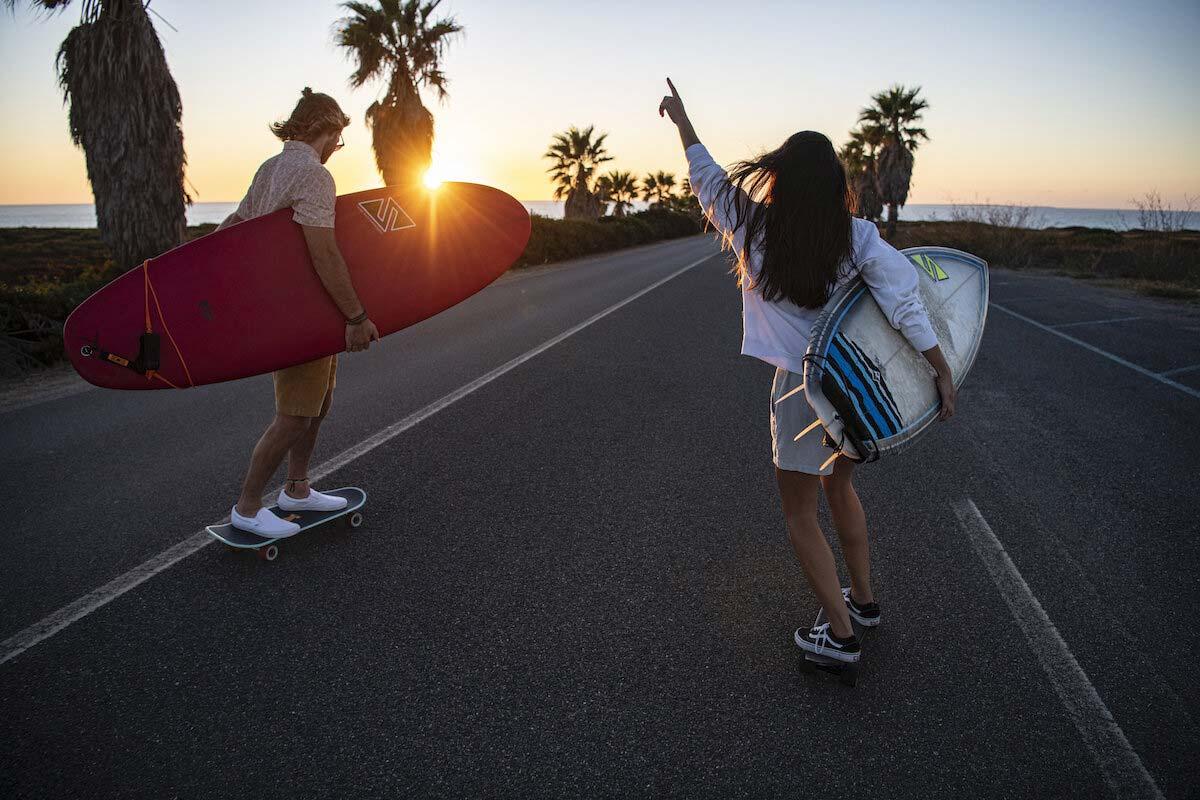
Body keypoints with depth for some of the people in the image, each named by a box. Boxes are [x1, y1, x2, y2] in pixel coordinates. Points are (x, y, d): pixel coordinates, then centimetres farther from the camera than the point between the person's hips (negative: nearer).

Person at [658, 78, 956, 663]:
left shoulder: (757, 230, -11)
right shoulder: (856, 236, -8)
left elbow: (708, 178, 4)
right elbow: (902, 297, -19)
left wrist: (680, 120, 18)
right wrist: (942, 371, -14)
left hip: (802, 389, -4)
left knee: (800, 514, 11)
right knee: (840, 489, 26)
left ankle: (840, 634, 14)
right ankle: (863, 600, 39)